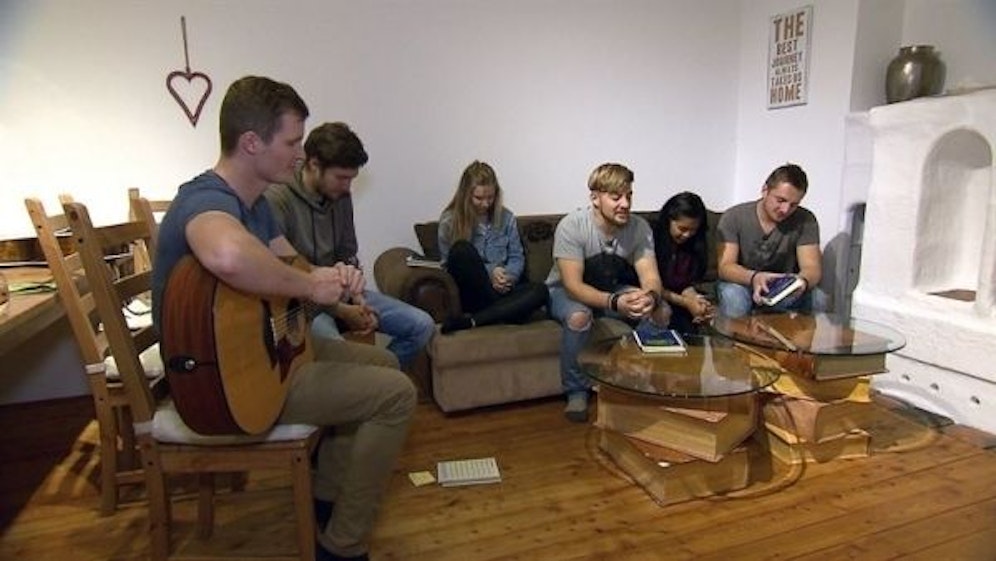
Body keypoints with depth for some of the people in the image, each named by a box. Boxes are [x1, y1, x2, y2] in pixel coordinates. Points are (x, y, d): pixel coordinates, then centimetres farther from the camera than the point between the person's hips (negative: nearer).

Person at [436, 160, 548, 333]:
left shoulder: (506, 217, 8)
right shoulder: (449, 220, 0)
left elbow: (517, 257, 11)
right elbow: (449, 263, -2)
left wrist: (509, 276, -13)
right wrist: (488, 272, -14)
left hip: (502, 289, 3)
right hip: (471, 294, -2)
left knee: (540, 290, -29)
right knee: (463, 249, -30)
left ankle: (471, 321, -36)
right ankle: (498, 310, -20)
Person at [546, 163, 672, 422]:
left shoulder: (640, 228, -16)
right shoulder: (571, 226, -28)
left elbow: (651, 277, -21)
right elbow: (573, 285, -32)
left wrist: (650, 295, -47)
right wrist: (615, 302, -49)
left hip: (614, 288, 4)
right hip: (566, 290, -4)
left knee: (662, 311, -19)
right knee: (579, 316, -37)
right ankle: (577, 391, -14)